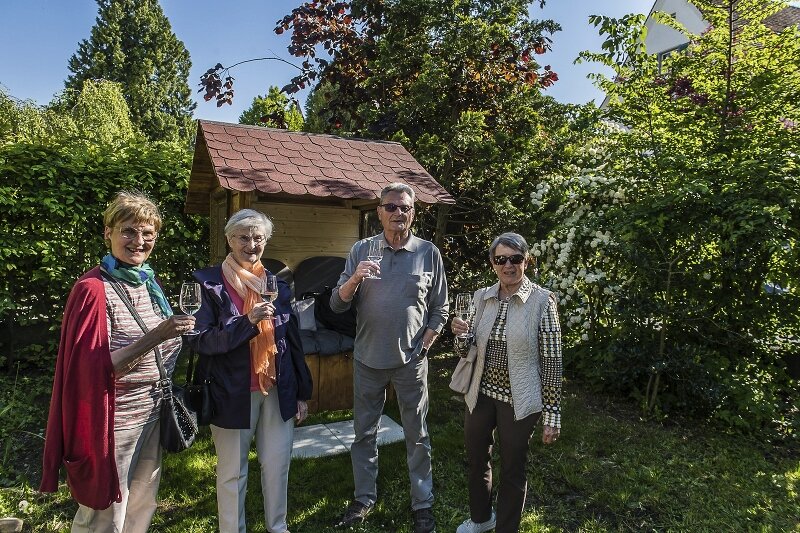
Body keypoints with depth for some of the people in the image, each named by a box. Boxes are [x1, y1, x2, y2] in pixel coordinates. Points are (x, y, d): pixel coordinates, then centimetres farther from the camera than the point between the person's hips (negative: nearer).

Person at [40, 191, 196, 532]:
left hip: (153, 411, 7)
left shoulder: (148, 281, 6)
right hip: (115, 418, -7)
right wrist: (154, 337, -31)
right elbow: (95, 369, -22)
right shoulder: (94, 289, -16)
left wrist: (179, 334, 0)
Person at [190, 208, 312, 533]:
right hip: (233, 393, -3)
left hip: (278, 390, 4)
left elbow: (293, 340, 9)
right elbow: (201, 340, -11)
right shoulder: (209, 282, -6)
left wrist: (302, 392, 9)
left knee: (277, 466, 14)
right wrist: (247, 322, -25)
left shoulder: (276, 283, 7)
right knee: (232, 473, 12)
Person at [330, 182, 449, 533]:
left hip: (411, 361, -1)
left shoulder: (429, 253, -2)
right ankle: (364, 498, 34)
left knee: (417, 437, 11)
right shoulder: (361, 250, 0)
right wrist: (354, 279, -21)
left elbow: (440, 309, 3)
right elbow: (338, 305, -3)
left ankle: (422, 503, 29)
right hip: (368, 359, 2)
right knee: (364, 433, 15)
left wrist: (424, 346, -5)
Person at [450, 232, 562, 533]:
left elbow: (552, 361, -10)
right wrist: (460, 336, -14)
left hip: (519, 401, -4)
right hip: (480, 394, 5)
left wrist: (552, 415, -9)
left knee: (512, 469, 14)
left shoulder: (542, 301, -13)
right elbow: (466, 352, 8)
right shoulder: (482, 297, 0)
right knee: (476, 460, 21)